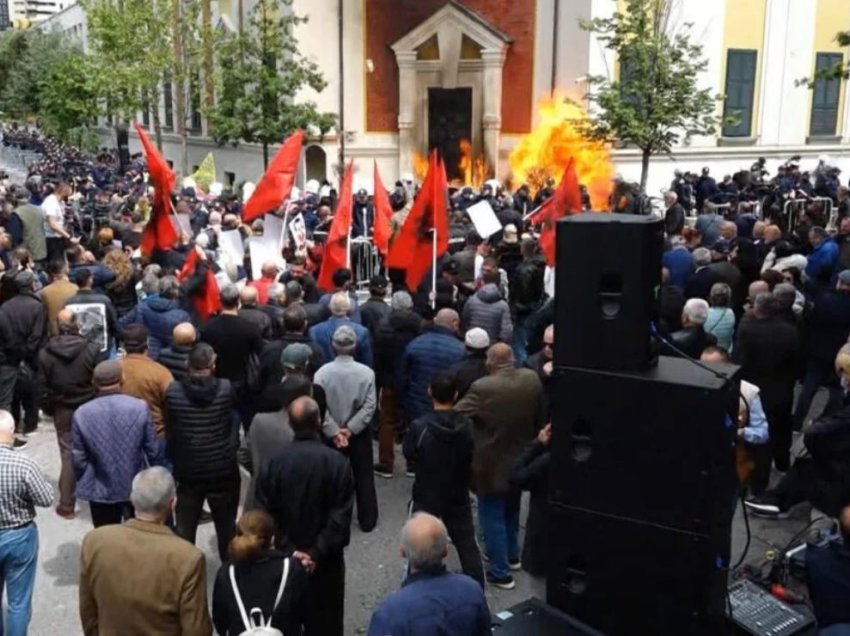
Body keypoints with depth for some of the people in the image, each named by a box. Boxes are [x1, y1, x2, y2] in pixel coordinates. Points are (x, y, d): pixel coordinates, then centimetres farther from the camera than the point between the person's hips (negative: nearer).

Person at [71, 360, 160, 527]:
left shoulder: (82, 414, -14)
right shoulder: (140, 407, -15)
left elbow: (78, 458, -6)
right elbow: (152, 450, -6)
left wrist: (83, 482, 13)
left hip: (101, 490, 0)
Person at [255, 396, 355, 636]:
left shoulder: (273, 464, -8)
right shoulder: (338, 462, -14)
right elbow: (341, 518, -17)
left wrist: (290, 550, -9)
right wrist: (317, 553, -14)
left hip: (286, 559, 2)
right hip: (326, 559, -2)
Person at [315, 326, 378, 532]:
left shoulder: (322, 372, -12)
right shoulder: (367, 372, -13)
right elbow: (369, 406, -15)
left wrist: (334, 432, -12)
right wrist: (350, 429, -13)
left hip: (330, 434, 1)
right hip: (360, 433, -1)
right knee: (364, 477, 13)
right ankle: (367, 521, 21)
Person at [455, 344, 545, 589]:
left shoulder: (482, 388, -26)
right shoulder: (532, 379, -8)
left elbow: (457, 414, -15)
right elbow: (540, 417, 4)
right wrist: (531, 442, 19)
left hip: (491, 465, -6)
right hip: (520, 460, 6)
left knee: (492, 518, 7)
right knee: (511, 511, 26)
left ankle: (500, 572, 14)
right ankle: (512, 556, 43)